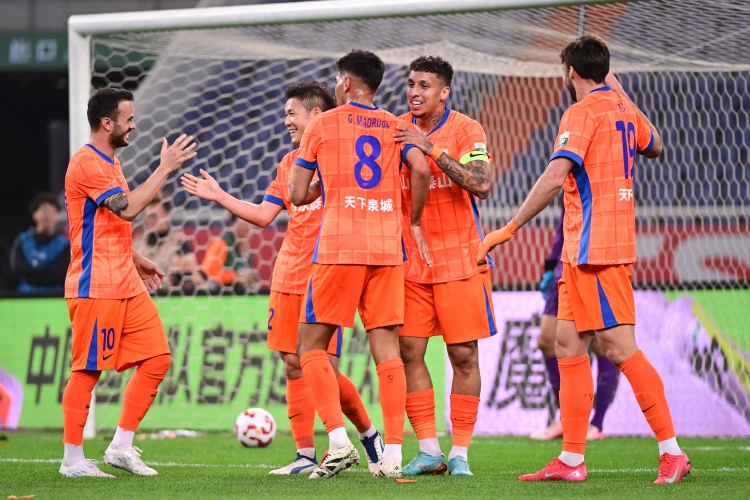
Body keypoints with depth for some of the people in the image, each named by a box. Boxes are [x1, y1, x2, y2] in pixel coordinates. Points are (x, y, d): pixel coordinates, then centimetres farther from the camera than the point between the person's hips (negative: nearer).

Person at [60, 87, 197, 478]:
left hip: (126, 285, 10)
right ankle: (72, 460, 3)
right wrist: (165, 168, -17)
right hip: (96, 286, -10)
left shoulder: (108, 162, 19)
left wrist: (135, 260, 21)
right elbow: (128, 208, -22)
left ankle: (121, 446, 9)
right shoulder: (87, 163, -13)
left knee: (157, 358, 3)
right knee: (87, 370, -4)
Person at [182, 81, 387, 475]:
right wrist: (218, 196, 12)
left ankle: (368, 433, 14)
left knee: (326, 368, -9)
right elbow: (263, 215, 17)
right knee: (294, 365, 2)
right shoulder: (289, 162, 16)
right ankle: (305, 456, 5)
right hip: (288, 278, 6)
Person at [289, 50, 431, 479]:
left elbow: (299, 195, 5)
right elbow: (422, 171, -6)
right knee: (387, 347, 3)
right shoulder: (395, 126, 12)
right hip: (388, 249, 3)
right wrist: (415, 222, 8)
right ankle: (394, 453, -4)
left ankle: (339, 441, -11)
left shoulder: (323, 125, 4)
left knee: (312, 344, 5)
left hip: (338, 249, -3)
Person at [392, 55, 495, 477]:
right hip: (410, 261, 4)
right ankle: (429, 450, 6)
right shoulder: (396, 131, 5)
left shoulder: (467, 131, -7)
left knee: (464, 355, -2)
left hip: (460, 259, -4)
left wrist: (432, 148, -26)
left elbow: (482, 186, -22)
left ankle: (461, 452, 5)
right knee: (410, 352, -2)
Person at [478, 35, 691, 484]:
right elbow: (654, 146, 35)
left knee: (620, 346, -10)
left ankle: (672, 451, -12)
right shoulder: (622, 109, 14)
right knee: (569, 345, 10)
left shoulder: (582, 113, -12)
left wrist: (509, 229, -20)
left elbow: (555, 177, -23)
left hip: (594, 245, -9)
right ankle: (571, 460, 10)